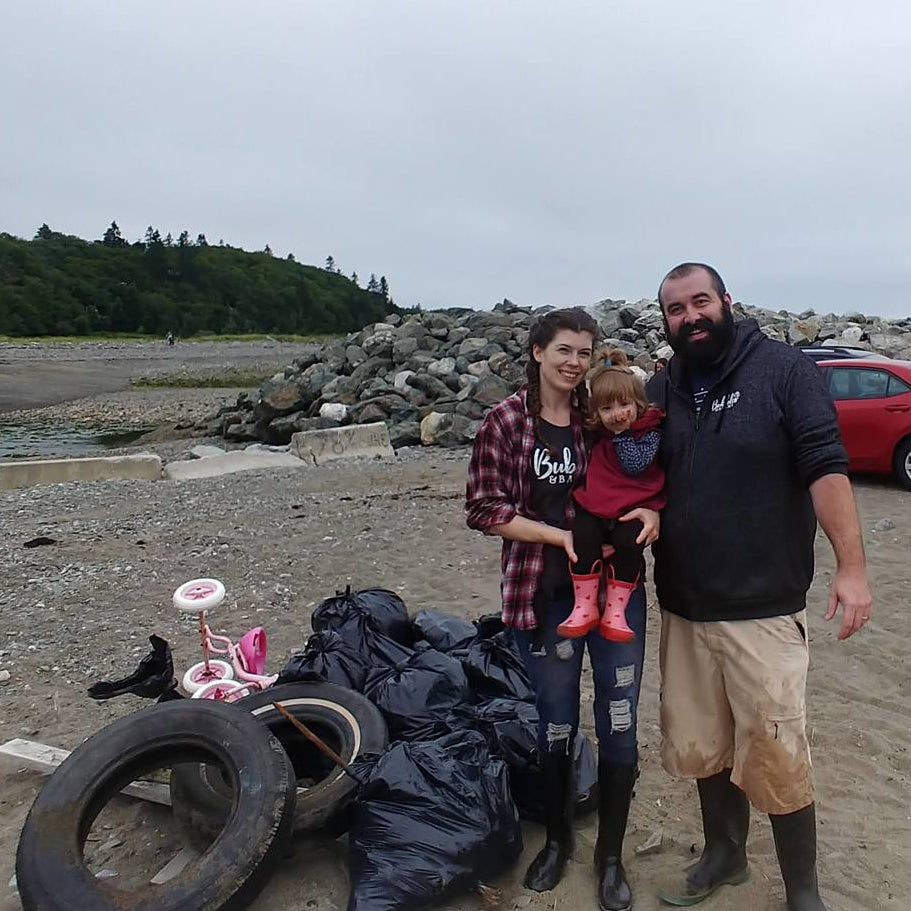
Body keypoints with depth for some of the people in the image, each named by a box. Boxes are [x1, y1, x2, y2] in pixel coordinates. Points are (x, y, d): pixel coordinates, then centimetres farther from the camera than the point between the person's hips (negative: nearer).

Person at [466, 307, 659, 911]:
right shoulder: (507, 420, -5)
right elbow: (484, 508, -7)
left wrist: (652, 510, -13)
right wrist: (560, 534, -16)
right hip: (544, 593, -1)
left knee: (619, 723, 8)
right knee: (557, 722, 15)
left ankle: (611, 853, 32)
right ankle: (558, 839, 41)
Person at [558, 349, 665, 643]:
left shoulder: (649, 430, 1)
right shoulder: (596, 431, 12)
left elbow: (635, 464, -13)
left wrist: (622, 434, -11)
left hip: (633, 508, -3)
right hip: (594, 506, 3)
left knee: (628, 542, -29)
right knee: (583, 537, -25)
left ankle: (614, 612, -16)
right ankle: (585, 607, -14)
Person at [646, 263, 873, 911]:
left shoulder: (784, 370, -5)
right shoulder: (662, 390, 8)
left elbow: (826, 467, -12)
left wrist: (852, 567, -18)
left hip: (763, 608, -4)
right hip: (683, 607, 5)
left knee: (777, 758, 3)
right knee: (702, 746, 17)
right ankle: (724, 856, 41)